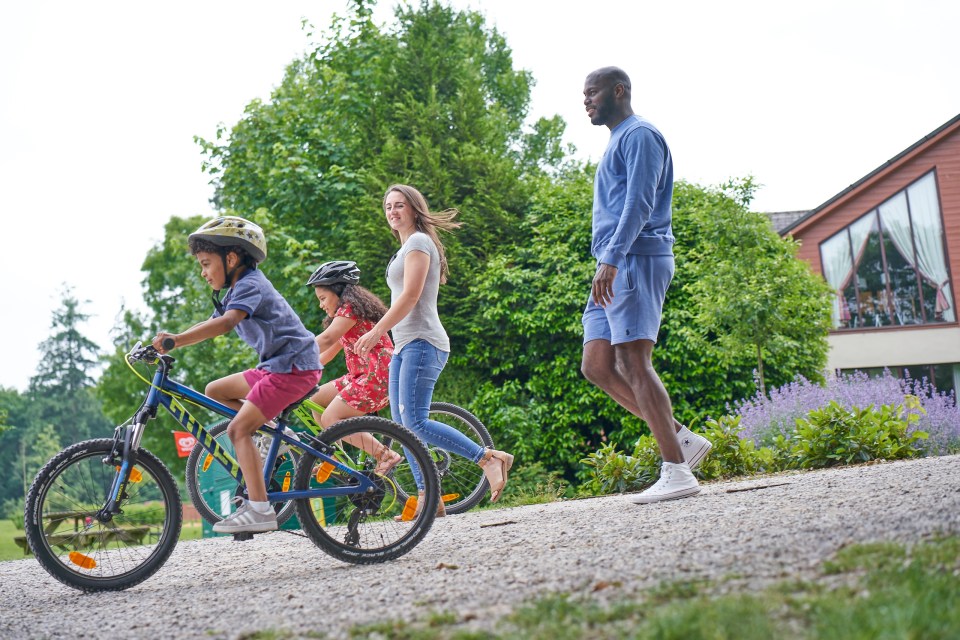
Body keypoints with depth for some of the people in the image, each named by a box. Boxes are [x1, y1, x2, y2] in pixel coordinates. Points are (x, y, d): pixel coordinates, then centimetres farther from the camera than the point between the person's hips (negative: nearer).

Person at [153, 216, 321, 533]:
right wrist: (165, 342, 2)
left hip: (295, 365, -10)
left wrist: (177, 340, -43)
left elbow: (225, 323, -32)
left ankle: (259, 509, -18)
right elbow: (208, 325, 16)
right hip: (276, 365, 10)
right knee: (214, 391, 12)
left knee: (238, 429, -15)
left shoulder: (250, 285, -15)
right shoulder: (237, 291, 18)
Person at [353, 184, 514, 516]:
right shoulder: (406, 248, 24)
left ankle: (489, 457, -15)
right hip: (404, 346, 10)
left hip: (422, 343, -10)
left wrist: (375, 332, -15)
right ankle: (427, 499, 6)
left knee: (415, 422, -19)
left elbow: (410, 296, -15)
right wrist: (381, 334, 20)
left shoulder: (419, 242, -5)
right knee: (402, 425, 5)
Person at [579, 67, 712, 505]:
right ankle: (684, 439, 5)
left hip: (635, 261, -10)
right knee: (597, 366, 3)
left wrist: (611, 259, -26)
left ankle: (677, 472, -13)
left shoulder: (639, 135, -4)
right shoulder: (616, 142, 27)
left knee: (633, 363, -14)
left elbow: (640, 204, -17)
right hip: (613, 268, 10)